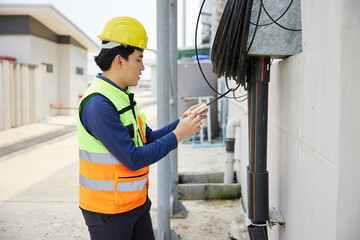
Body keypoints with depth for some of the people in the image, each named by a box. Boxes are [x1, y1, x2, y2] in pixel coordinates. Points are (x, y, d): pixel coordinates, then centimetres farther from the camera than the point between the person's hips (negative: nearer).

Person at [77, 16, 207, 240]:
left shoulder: (123, 96, 8)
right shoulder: (98, 105, -24)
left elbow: (148, 138, 11)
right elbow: (134, 159, -25)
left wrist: (181, 122, 0)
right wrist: (178, 135, -19)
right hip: (108, 211, -9)